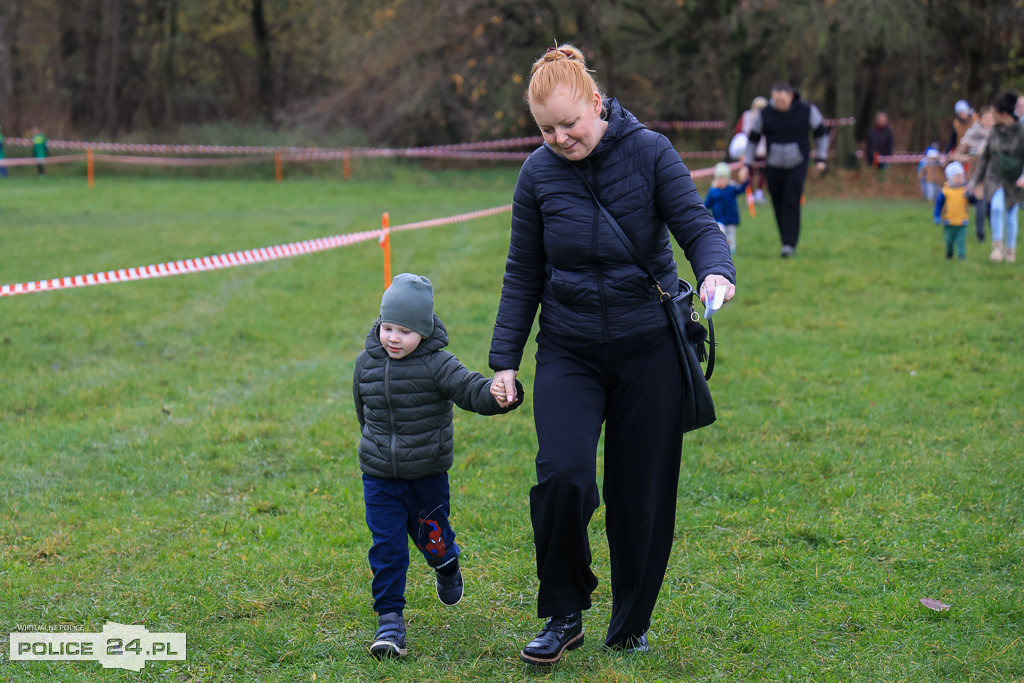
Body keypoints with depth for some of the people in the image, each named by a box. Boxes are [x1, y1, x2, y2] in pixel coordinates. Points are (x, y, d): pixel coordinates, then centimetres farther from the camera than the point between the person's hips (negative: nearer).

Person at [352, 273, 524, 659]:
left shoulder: (436, 366, -14)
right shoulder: (367, 364, -1)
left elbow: (471, 390, -27)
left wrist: (498, 394, -48)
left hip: (427, 475, -2)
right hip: (379, 476, 2)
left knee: (432, 539, 14)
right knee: (386, 546, -3)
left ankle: (447, 567, 50)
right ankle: (389, 618, 4)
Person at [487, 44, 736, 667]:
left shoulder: (649, 152, -6)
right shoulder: (538, 174, 0)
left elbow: (698, 225, -9)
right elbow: (522, 276, 8)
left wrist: (716, 271, -31)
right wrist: (504, 360, 5)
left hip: (649, 351, -1)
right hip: (569, 353, 1)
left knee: (643, 495, 4)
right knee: (562, 475, -19)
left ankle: (631, 626, 24)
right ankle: (564, 616, 1)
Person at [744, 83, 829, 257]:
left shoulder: (807, 110, -7)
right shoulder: (764, 114, -5)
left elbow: (821, 133, 7)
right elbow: (753, 139, 7)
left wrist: (821, 158, 3)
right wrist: (747, 164, 3)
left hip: (797, 165, -2)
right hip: (773, 167, 2)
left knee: (792, 203, -14)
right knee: (779, 206, 4)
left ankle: (790, 244, -14)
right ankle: (786, 242, 19)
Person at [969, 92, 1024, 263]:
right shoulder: (996, 131, 1)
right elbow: (985, 156, 9)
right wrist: (978, 180, 11)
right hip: (995, 178, 2)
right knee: (996, 207, -22)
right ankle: (997, 246, -12)